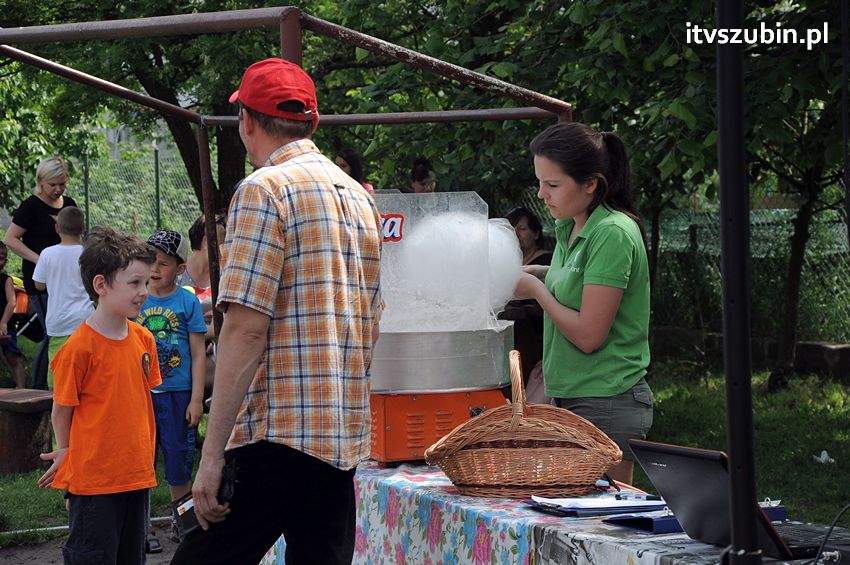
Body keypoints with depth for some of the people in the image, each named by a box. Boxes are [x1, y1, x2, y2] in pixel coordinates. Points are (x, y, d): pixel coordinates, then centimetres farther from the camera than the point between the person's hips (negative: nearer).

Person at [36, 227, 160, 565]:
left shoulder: (143, 339, 4)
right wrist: (66, 453, 4)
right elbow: (62, 410, -7)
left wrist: (144, 455, 9)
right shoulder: (79, 347, -16)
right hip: (92, 480, -6)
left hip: (137, 472, 7)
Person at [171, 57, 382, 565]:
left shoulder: (266, 189, -8)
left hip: (280, 434, -8)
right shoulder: (360, 196, 17)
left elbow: (246, 331, -15)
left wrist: (212, 456, -15)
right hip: (347, 438, 8)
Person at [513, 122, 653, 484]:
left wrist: (537, 289, -8)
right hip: (572, 399, 9)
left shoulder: (612, 233, -16)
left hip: (607, 406, -9)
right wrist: (532, 275, 6)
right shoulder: (569, 229, 11)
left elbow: (588, 334, -18)